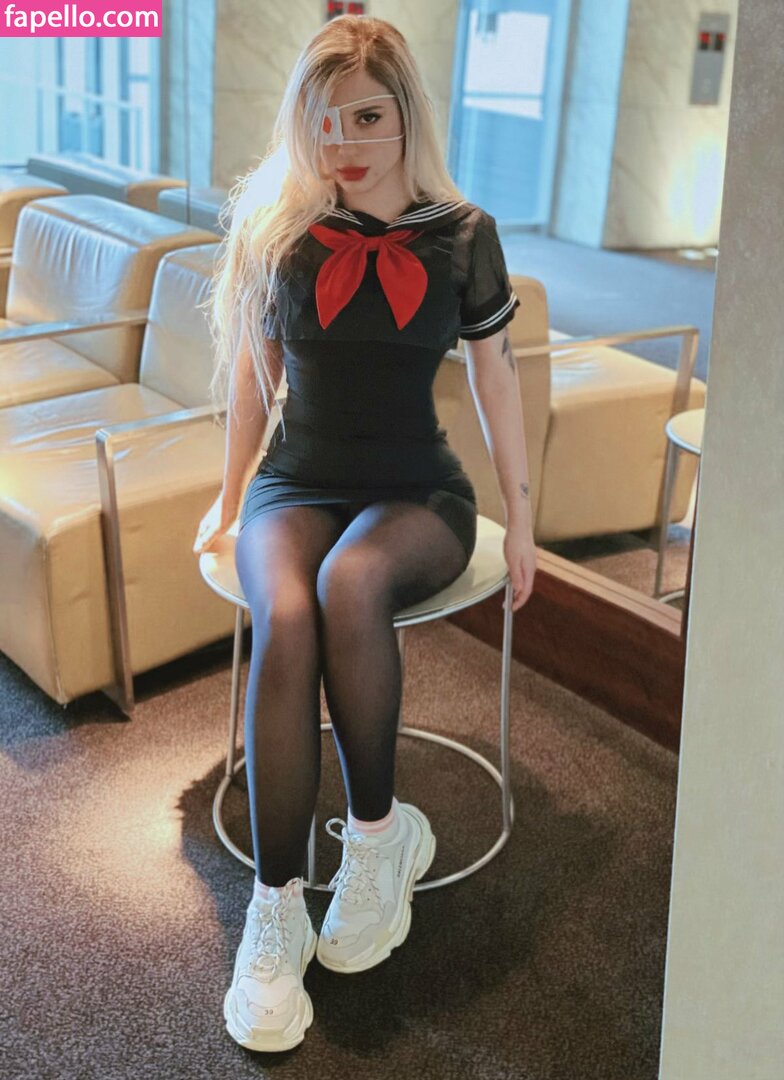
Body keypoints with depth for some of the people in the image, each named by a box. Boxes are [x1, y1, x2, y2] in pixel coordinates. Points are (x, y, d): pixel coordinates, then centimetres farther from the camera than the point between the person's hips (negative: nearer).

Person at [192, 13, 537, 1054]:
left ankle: (379, 831, -16)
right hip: (296, 486, 1)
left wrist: (521, 520, 8)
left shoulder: (462, 234, 0)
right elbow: (254, 374, 13)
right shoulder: (275, 230, 3)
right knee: (284, 622, -32)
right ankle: (276, 910, -25)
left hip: (418, 491, -1)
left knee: (350, 584, -37)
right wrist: (227, 500, 18)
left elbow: (497, 381, 7)